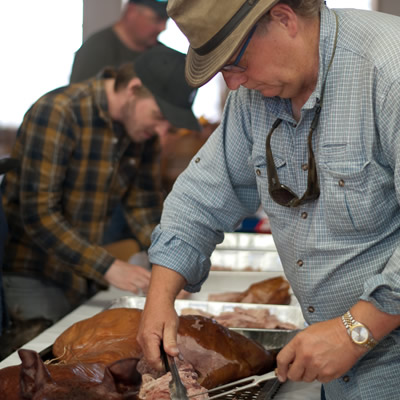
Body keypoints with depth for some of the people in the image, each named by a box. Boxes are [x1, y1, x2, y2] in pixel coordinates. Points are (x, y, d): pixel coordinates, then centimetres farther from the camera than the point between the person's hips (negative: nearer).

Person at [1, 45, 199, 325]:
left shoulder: (144, 127, 1)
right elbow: (38, 214, -25)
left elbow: (144, 201, 9)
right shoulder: (57, 114, -21)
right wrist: (107, 267, -29)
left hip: (88, 280, 7)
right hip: (33, 280, -6)